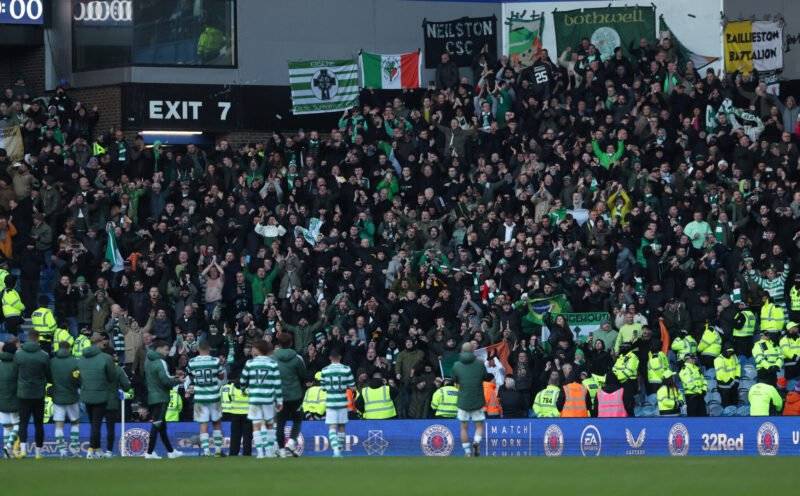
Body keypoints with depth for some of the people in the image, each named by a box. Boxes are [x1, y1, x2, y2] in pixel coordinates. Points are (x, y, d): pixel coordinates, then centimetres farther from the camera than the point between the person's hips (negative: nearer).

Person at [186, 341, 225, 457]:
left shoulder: (192, 362, -5)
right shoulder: (215, 361, -8)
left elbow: (190, 377, 11)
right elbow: (222, 376, 6)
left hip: (199, 397, 0)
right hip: (214, 397, 0)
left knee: (203, 425, 1)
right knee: (217, 423, 15)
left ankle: (206, 451, -8)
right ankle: (218, 449, 15)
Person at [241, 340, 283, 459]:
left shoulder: (249, 363, -1)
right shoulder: (272, 364, 0)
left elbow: (243, 381, 6)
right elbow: (277, 384, -1)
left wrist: (245, 388, 29)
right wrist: (279, 401, 4)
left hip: (254, 398, -1)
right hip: (269, 399, 1)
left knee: (256, 425, 2)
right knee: (270, 424, 15)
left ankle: (260, 452, -4)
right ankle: (270, 451, 14)